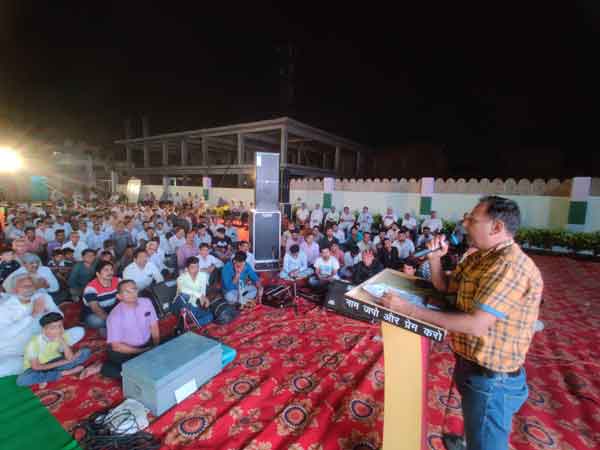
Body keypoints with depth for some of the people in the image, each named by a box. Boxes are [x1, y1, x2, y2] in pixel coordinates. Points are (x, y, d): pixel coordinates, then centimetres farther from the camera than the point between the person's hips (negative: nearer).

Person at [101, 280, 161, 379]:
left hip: (148, 344, 4)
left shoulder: (146, 302, -9)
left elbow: (154, 326, 3)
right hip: (125, 350, -4)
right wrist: (142, 352, -15)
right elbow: (116, 346, -16)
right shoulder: (115, 316, -21)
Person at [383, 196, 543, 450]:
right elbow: (444, 286, 12)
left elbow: (476, 325, -32)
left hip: (491, 379, -8)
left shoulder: (510, 267, -27)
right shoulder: (480, 256, 3)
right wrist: (434, 258, -7)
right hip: (472, 366, 8)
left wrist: (410, 311, -31)